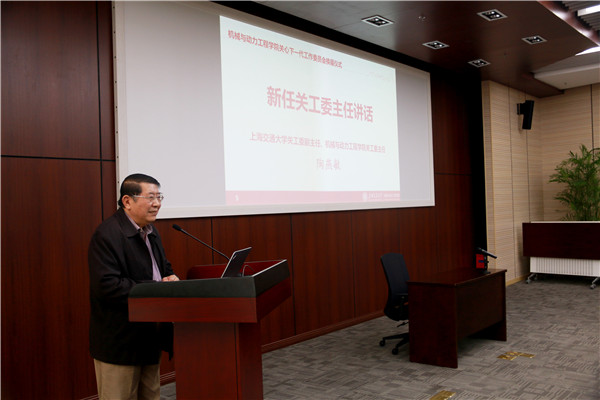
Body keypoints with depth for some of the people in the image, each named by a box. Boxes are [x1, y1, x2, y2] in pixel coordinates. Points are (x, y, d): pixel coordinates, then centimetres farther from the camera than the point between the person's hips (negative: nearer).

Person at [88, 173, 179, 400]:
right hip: (119, 342, -9)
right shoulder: (107, 235, -19)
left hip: (149, 336, 9)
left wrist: (171, 278, -3)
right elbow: (108, 286, -27)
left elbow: (164, 267, 22)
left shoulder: (150, 232, 11)